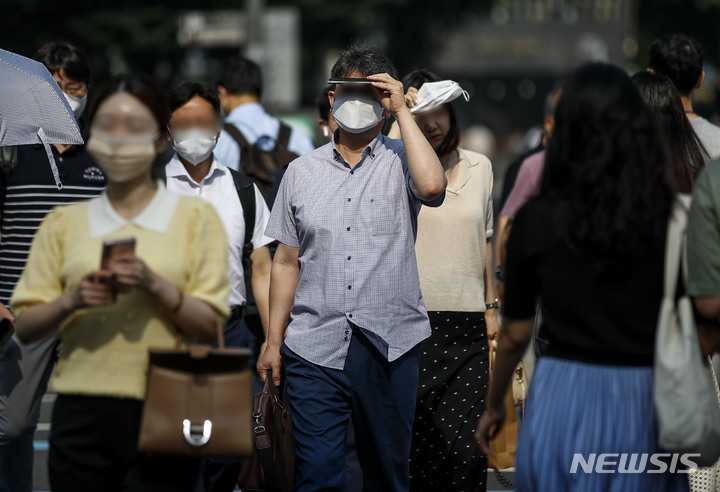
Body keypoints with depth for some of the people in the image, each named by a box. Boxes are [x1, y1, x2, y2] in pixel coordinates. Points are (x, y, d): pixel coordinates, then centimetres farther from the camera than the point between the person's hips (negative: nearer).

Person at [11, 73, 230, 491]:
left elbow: (212, 324, 0)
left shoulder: (196, 217, 8)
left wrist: (155, 286, -15)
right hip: (82, 412, 2)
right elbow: (25, 326, 9)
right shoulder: (64, 223, 14)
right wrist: (71, 300, -10)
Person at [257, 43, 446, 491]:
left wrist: (403, 111, -10)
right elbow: (287, 262, 14)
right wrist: (273, 341, 10)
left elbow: (432, 186, -21)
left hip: (389, 346, -1)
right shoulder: (302, 172, 12)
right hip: (314, 348, 1)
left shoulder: (400, 162, 4)